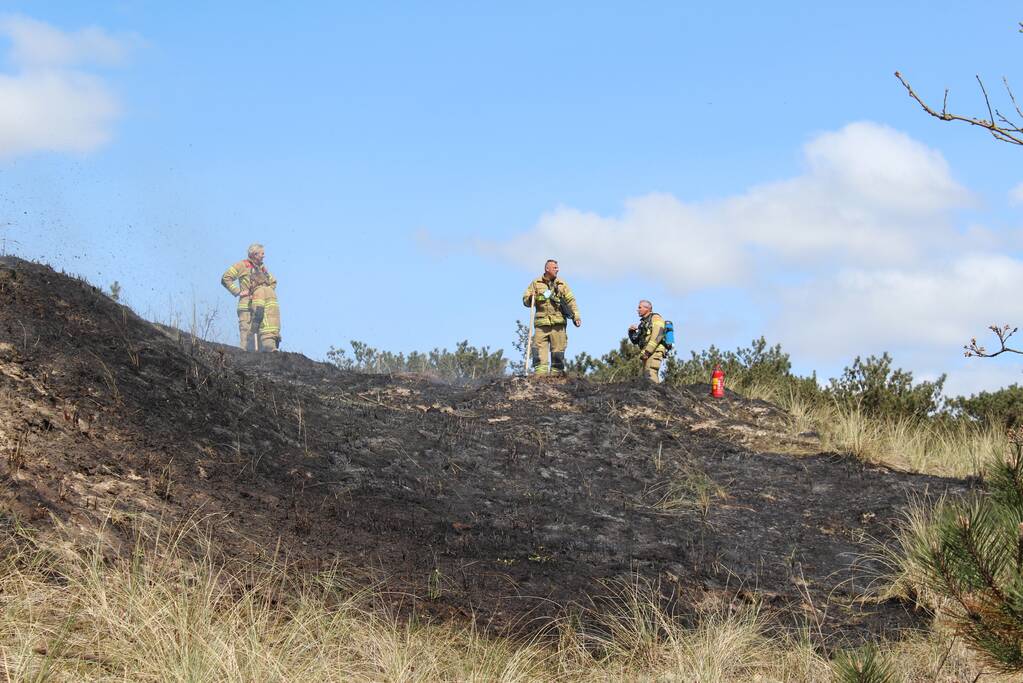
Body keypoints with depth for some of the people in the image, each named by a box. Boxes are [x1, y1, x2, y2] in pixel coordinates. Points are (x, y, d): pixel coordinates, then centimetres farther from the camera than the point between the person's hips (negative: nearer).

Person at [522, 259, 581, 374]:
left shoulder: (562, 284, 15)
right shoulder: (536, 283, 12)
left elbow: (571, 300, 10)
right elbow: (526, 301, 12)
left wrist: (576, 316, -2)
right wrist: (532, 298, -11)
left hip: (558, 323, 1)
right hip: (541, 322, -1)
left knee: (558, 350, -1)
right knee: (539, 351, -10)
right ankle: (539, 375, -12)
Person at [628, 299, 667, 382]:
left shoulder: (655, 318, 0)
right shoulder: (644, 322, 25)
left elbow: (657, 336, -15)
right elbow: (635, 341, 26)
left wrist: (647, 351, -21)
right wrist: (631, 332, 6)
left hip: (654, 352, -9)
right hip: (647, 354, 9)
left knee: (650, 376, -22)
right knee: (646, 377, 3)